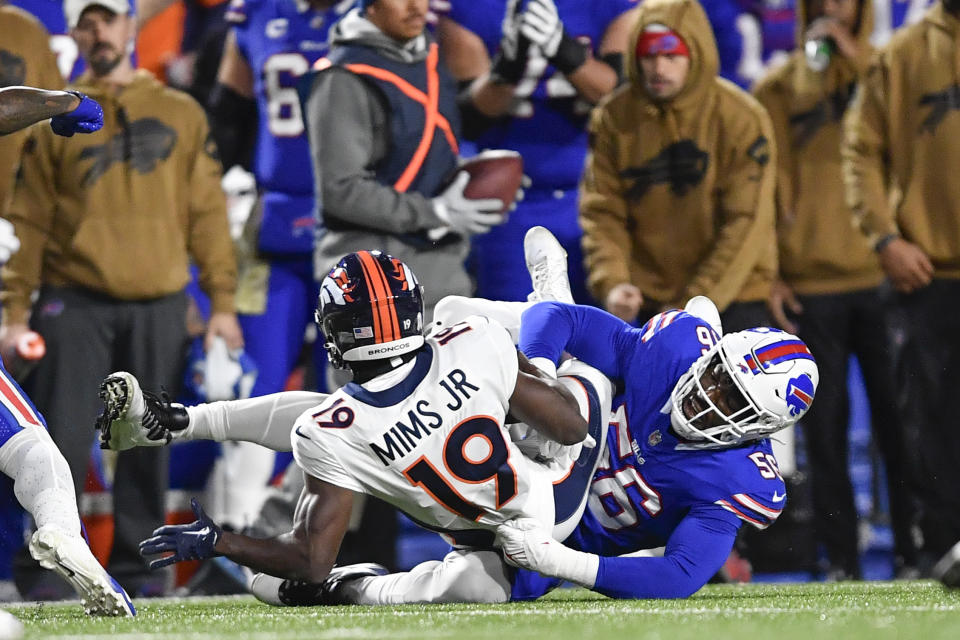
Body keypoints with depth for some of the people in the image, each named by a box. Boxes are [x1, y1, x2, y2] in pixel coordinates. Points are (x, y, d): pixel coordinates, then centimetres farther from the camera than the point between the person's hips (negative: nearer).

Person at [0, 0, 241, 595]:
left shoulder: (182, 115, 11)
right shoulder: (56, 119, 8)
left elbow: (208, 212, 9)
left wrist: (223, 301, 3)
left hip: (158, 306, 1)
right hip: (75, 304, -1)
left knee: (148, 443, 5)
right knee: (63, 440, -7)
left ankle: (138, 562, 14)